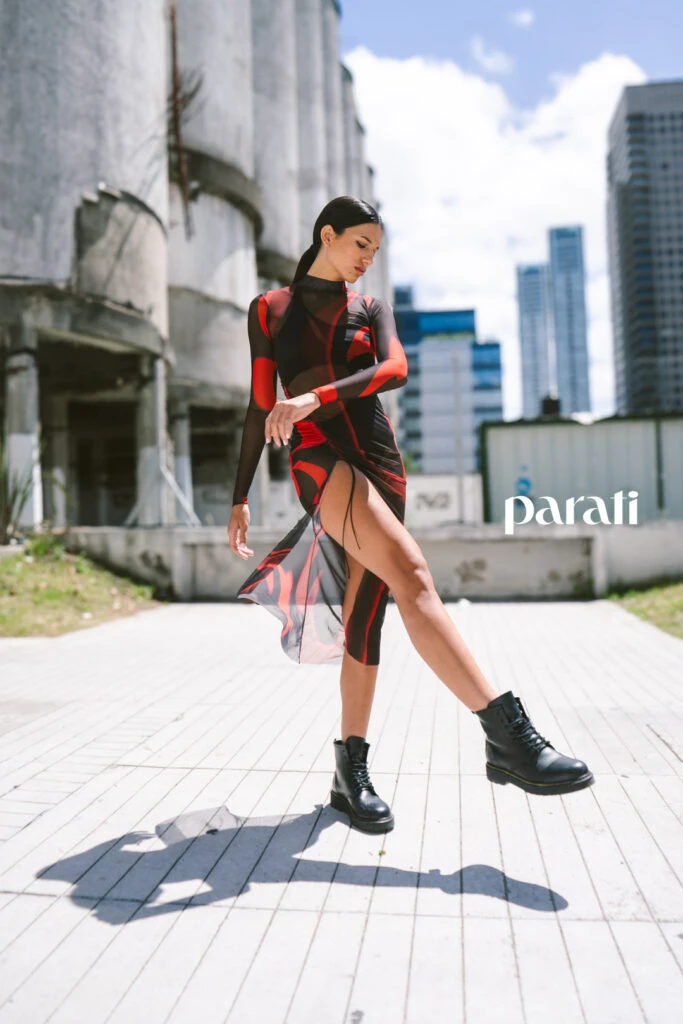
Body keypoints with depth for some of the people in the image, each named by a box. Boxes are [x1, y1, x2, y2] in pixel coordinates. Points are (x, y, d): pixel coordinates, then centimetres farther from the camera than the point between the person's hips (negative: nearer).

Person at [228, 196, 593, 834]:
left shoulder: (372, 309, 19)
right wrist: (240, 499, 8)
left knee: (365, 616, -2)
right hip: (319, 459, -3)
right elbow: (259, 408, 12)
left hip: (380, 461, 4)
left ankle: (350, 771, 9)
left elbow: (395, 369, -3)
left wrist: (316, 396, -19)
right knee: (409, 572, -27)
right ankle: (507, 734, -32)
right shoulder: (269, 309, 14)